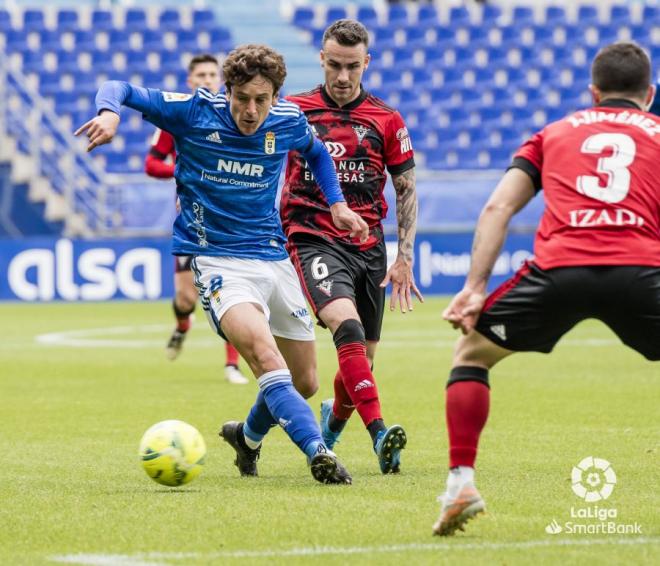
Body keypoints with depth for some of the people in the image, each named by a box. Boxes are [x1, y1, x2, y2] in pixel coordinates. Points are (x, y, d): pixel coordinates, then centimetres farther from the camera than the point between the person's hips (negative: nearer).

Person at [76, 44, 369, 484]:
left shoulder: (290, 122, 0)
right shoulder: (194, 111, -10)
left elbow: (317, 152, 24)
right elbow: (118, 89, -6)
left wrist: (337, 204, 11)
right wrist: (110, 113, -29)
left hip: (274, 258, 5)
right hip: (218, 261, -5)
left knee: (305, 381, 11)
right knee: (265, 356, -30)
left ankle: (248, 436, 40)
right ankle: (319, 454, -36)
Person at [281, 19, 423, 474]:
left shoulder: (386, 121, 5)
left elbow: (407, 190, 9)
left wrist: (405, 257, 2)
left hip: (369, 246, 3)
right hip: (312, 240, -3)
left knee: (362, 358, 8)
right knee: (347, 324, -28)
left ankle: (334, 421, 41)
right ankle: (379, 434, -36)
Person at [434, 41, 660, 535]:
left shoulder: (555, 133, 29)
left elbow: (498, 207, 16)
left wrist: (475, 287, 11)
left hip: (558, 269, 1)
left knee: (471, 353, 23)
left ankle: (461, 483, 11)